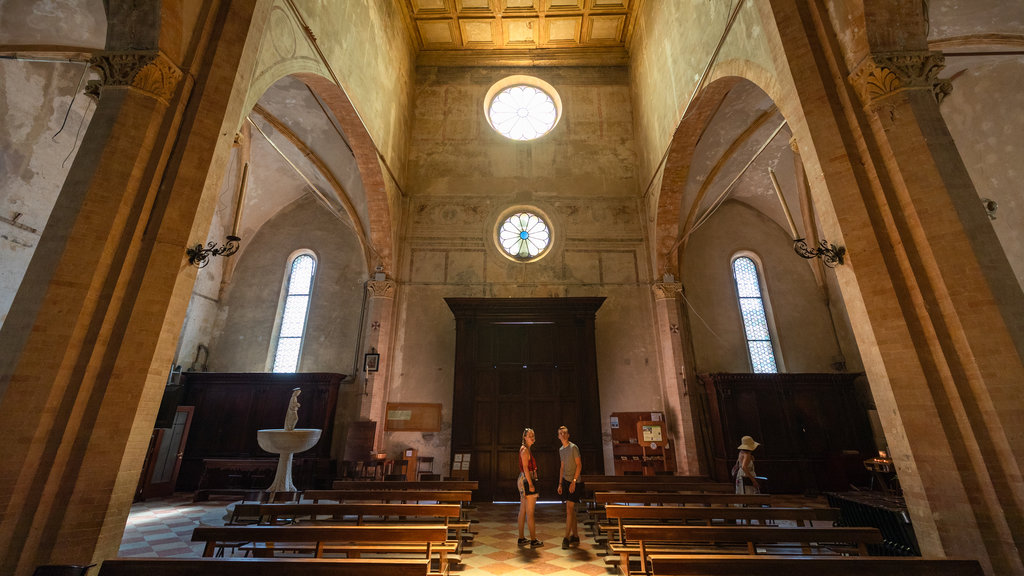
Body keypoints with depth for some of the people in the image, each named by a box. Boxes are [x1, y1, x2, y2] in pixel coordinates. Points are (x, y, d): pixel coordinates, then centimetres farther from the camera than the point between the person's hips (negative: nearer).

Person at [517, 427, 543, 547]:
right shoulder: (525, 450, -15)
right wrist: (530, 484, -22)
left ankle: (521, 539, 19)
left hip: (523, 480, 10)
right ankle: (533, 540, 5)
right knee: (530, 512, -2)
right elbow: (525, 468, -20)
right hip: (527, 480, -10)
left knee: (523, 511, 13)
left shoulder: (525, 449, 15)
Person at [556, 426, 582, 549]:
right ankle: (575, 536, 21)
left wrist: (574, 481, -17)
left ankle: (566, 537, -2)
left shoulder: (573, 447, -10)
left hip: (574, 483, -7)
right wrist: (560, 484, 15)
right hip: (565, 481, 7)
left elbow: (579, 465, -12)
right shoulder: (561, 450, 12)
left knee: (569, 509, -8)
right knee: (571, 510, 12)